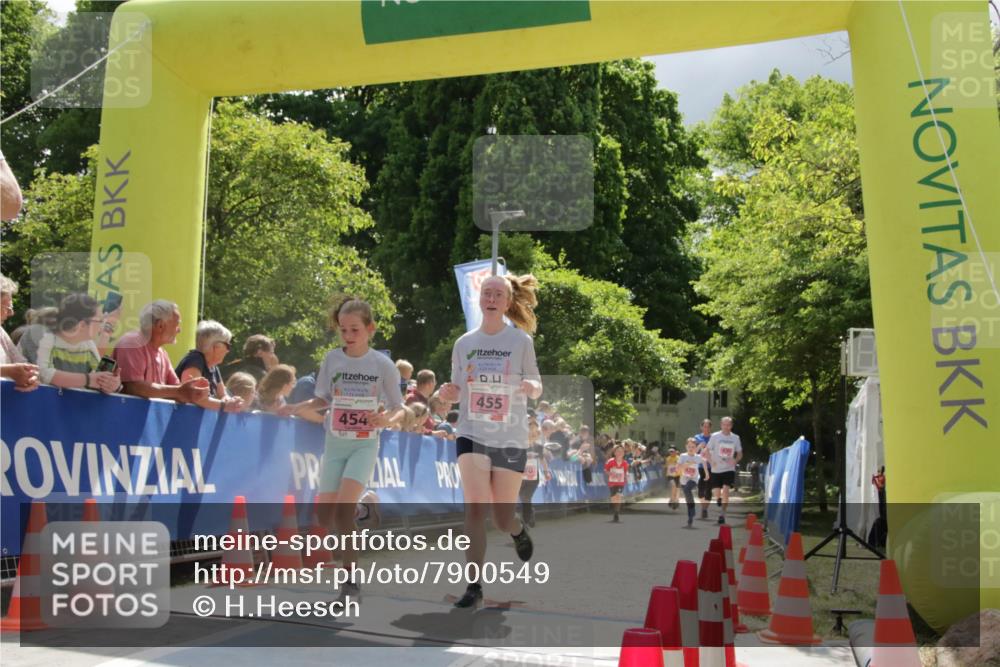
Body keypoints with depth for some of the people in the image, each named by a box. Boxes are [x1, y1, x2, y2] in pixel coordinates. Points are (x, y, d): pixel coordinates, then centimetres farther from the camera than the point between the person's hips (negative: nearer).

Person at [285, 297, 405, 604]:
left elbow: (398, 408, -2)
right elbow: (324, 399, 9)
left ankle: (352, 580, -10)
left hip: (365, 444, -3)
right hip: (335, 443, 4)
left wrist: (387, 420, -24)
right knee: (325, 513, 3)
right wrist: (298, 407, -8)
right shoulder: (332, 359, -1)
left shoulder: (383, 364, -8)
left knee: (343, 507, -20)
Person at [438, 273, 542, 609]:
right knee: (475, 507, -14)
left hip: (511, 438, -1)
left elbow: (536, 387, 3)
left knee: (503, 518, 7)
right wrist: (450, 393, -10)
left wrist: (530, 387, -20)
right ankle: (474, 585, -7)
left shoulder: (521, 340, 0)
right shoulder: (464, 343, 5)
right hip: (472, 434, 1)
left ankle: (519, 529, 44)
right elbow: (458, 390, 13)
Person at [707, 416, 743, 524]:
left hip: (729, 469, 0)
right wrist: (711, 461, -12)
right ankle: (719, 499, 41)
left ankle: (722, 514, -10)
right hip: (716, 469, 0)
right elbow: (707, 450, 3)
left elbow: (740, 453, 12)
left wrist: (735, 461, -8)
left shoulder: (735, 438, 3)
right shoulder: (715, 436, -2)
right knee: (716, 493, 3)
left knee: (725, 490, -16)